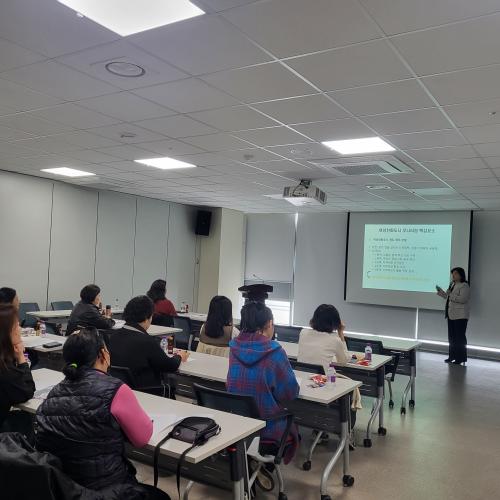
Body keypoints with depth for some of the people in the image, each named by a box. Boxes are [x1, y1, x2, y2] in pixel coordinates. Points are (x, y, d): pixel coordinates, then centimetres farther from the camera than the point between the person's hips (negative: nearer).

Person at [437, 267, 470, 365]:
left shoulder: (464, 286, -11)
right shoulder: (452, 284, 17)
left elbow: (462, 299, -23)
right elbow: (447, 297, 22)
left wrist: (450, 295, -25)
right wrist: (440, 292, 9)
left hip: (460, 316, -9)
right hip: (451, 315, 9)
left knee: (460, 337, -4)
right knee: (451, 337, 13)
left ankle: (461, 358, 3)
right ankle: (452, 356, 22)